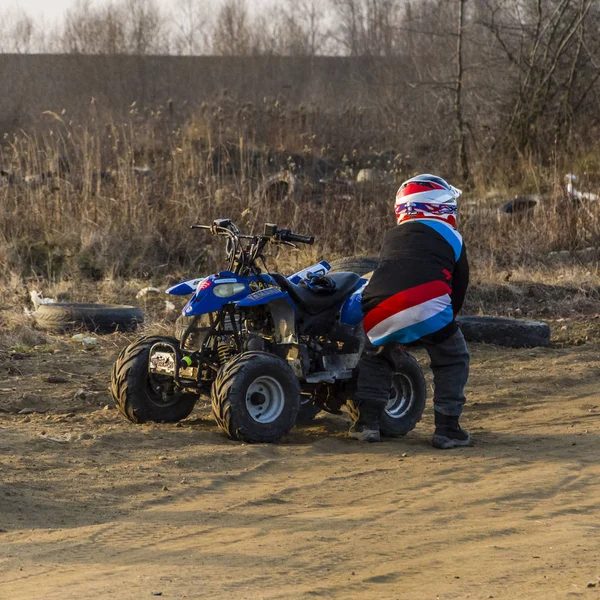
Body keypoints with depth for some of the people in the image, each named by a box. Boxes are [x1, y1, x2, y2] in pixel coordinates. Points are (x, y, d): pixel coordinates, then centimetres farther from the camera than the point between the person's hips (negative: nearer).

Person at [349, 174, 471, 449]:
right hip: (427, 305, -4)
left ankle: (367, 422, 19)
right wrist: (449, 318, 38)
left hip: (378, 310, 4)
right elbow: (460, 285, 23)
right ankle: (447, 428, 12)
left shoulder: (393, 237, 31)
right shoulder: (450, 237, 21)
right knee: (452, 362, 19)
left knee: (375, 358, 30)